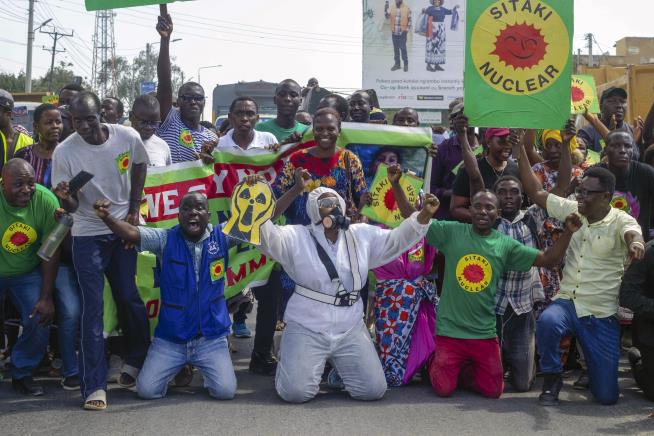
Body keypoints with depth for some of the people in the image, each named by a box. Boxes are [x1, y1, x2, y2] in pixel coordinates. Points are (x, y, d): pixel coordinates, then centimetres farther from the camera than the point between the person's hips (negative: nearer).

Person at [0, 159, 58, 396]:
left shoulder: (46, 201, -20)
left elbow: (51, 251, -11)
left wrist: (46, 297, -10)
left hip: (27, 272, 2)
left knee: (40, 321, -11)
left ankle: (22, 374, 13)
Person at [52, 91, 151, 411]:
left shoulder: (127, 137, -13)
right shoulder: (64, 152, -17)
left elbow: (140, 166, 9)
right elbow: (71, 207, -14)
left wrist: (134, 209, 2)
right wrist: (65, 198, -38)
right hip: (88, 235, -2)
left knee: (128, 297, 7)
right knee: (92, 306, -5)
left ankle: (136, 360, 32)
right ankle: (94, 386, -3)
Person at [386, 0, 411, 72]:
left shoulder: (407, 8, -4)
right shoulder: (391, 8, 4)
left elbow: (409, 20, -1)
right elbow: (387, 17, -5)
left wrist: (407, 30, -8)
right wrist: (386, 9, -19)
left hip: (402, 33, -3)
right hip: (394, 32, 4)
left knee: (403, 49, -5)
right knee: (396, 49, 9)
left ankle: (406, 64, 5)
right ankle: (397, 64, 18)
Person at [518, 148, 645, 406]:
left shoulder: (621, 221, -10)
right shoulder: (571, 210, 4)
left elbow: (633, 235, -33)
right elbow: (536, 193, 7)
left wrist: (636, 244, -58)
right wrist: (521, 153, 0)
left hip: (602, 316, -2)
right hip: (567, 303, 2)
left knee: (607, 396, -1)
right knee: (547, 321, -37)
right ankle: (552, 380, -9)